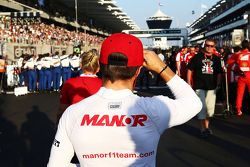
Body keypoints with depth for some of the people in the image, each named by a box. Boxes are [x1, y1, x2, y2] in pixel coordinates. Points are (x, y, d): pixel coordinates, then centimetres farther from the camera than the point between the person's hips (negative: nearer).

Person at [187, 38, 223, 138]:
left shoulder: (216, 59, 9)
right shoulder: (197, 57, -1)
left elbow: (219, 73, 16)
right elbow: (190, 70, 2)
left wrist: (218, 84, 6)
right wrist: (189, 83, -2)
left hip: (212, 87, 3)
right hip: (199, 87, -3)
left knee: (210, 108, 8)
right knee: (202, 107, -4)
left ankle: (207, 126, 26)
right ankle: (203, 129, 7)